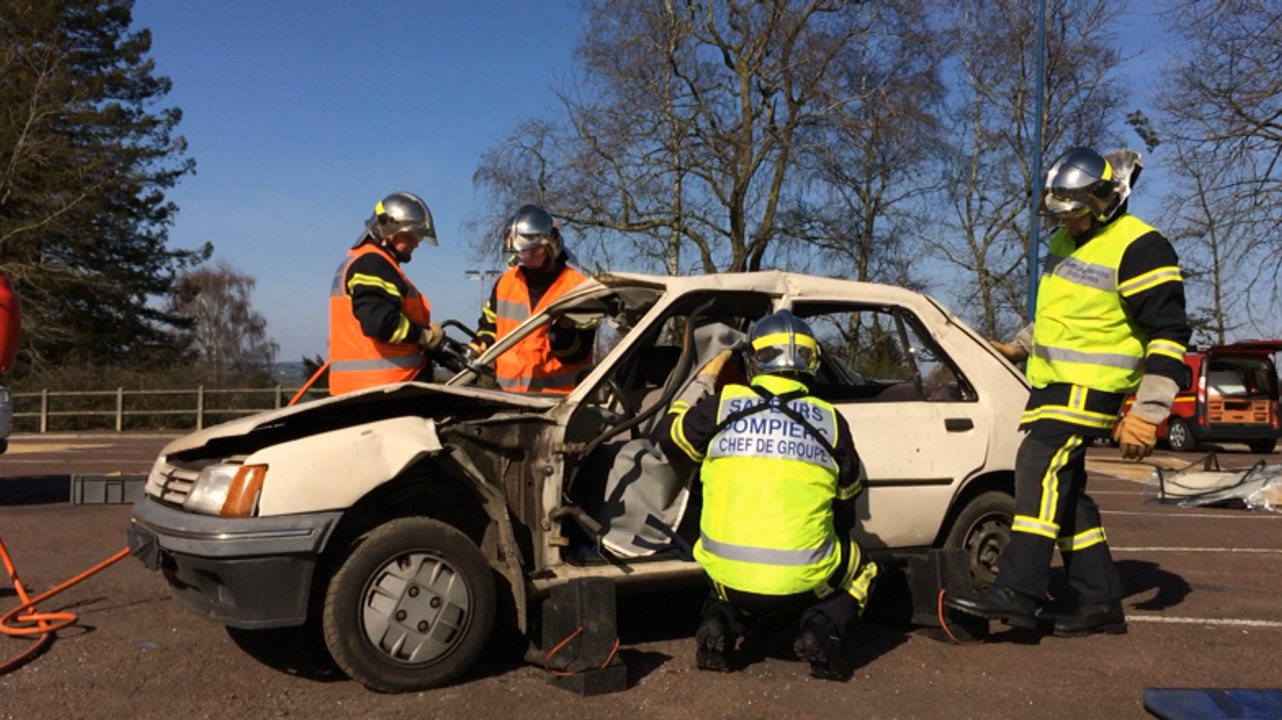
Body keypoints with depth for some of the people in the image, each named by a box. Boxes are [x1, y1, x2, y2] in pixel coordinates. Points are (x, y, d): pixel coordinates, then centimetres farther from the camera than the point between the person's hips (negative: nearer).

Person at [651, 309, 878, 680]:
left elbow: (667, 437, 17)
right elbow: (849, 496, 16)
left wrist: (704, 380, 27)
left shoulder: (721, 406, -1)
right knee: (861, 567, 30)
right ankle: (821, 629, 3)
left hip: (729, 577, 2)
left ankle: (720, 622, 9)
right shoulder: (829, 420, 2)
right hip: (803, 580, -1)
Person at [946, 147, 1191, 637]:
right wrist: (1018, 347, 23)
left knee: (1041, 468, -22)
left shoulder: (1139, 249, -13)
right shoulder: (1066, 240, 14)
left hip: (1091, 387, -9)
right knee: (1063, 488, 8)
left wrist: (1147, 414, -20)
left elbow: (1168, 336, -15)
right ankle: (1101, 601, 16)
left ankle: (1017, 592, -23)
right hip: (1051, 382, 9)